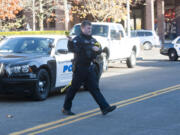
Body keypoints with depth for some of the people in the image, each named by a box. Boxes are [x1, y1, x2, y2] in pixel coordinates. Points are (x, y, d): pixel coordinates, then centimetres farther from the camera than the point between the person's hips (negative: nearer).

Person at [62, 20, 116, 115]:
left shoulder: (92, 40, 14)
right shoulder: (78, 39, -9)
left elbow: (99, 51, 15)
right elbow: (72, 49, -23)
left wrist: (97, 49, -8)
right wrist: (70, 41, -42)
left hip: (89, 68, 7)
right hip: (79, 68, -6)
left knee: (95, 88, 4)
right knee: (73, 88, 2)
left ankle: (105, 108, 0)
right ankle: (66, 108, 15)